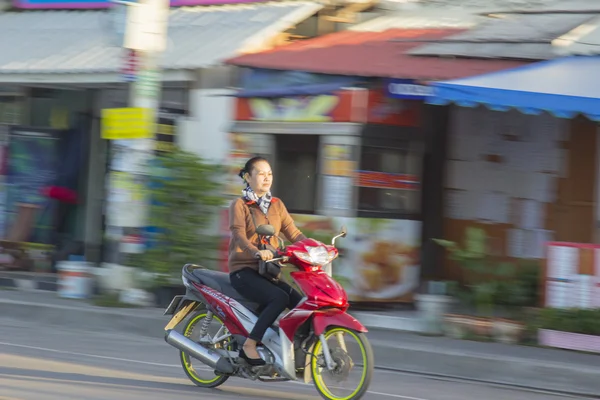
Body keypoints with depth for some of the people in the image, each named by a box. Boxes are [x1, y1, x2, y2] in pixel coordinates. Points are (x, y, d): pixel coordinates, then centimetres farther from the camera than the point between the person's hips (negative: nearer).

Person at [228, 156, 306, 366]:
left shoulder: (277, 205, 15)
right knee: (280, 298, -30)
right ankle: (249, 345, -25)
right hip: (244, 271, -6)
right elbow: (239, 235, -19)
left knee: (300, 303, -16)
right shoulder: (239, 205, -3)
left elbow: (293, 233, 6)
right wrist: (257, 252, -40)